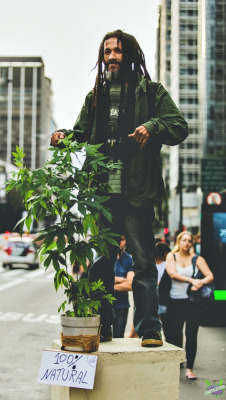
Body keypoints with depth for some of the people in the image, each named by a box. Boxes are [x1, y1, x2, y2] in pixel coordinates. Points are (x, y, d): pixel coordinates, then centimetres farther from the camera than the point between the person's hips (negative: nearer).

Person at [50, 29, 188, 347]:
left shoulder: (151, 92, 7)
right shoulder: (95, 96, 20)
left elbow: (180, 127, 1)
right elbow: (82, 134, 22)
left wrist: (153, 126, -19)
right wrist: (64, 138, 0)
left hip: (136, 191, -4)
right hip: (101, 190, 4)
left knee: (143, 260, -4)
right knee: (100, 261, 8)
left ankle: (149, 329, 3)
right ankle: (100, 327, 17)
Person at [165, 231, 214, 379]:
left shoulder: (197, 259, 5)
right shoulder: (171, 256, 6)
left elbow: (210, 276, -4)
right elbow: (172, 273, -12)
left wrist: (201, 282, -26)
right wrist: (191, 280, -23)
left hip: (192, 302, 0)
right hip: (175, 302, 1)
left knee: (191, 335, -2)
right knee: (174, 335, 5)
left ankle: (190, 368, 6)